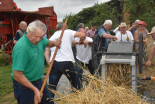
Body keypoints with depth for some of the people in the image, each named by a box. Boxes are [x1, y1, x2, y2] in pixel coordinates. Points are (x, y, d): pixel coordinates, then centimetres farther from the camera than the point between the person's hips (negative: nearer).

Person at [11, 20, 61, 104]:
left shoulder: (39, 40, -5)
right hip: (24, 85, -8)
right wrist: (35, 89, -24)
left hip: (38, 81, 8)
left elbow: (47, 43, 20)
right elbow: (17, 75, -28)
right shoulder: (21, 47, -28)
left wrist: (54, 43, -4)